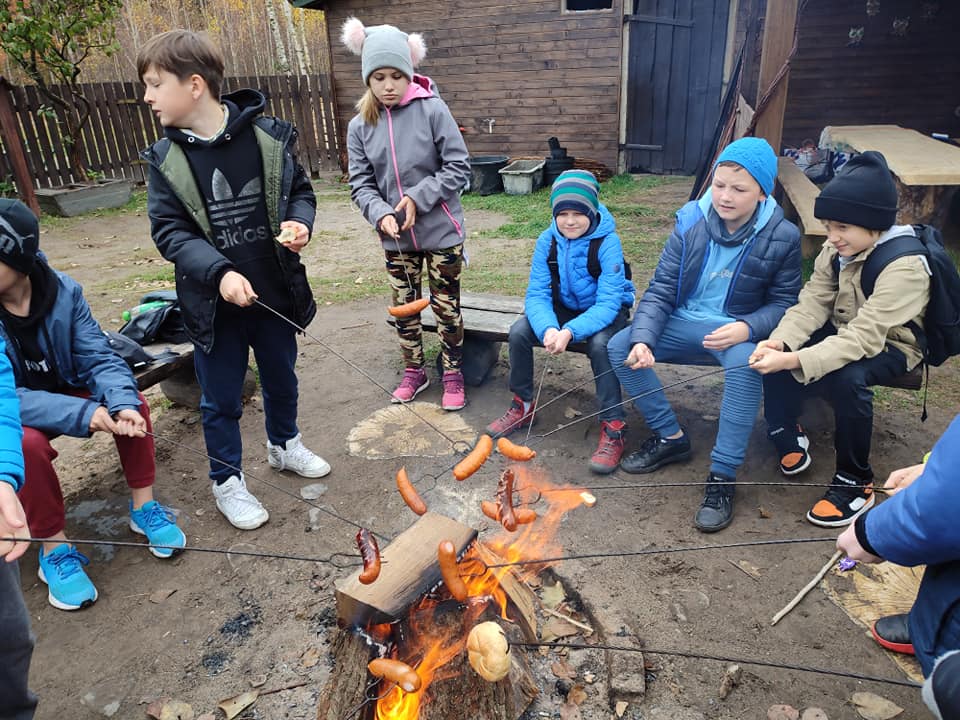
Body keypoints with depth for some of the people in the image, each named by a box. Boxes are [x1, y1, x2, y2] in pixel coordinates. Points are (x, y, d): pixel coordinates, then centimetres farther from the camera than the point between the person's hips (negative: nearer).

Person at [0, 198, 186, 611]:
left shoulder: (62, 291, -16)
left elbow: (98, 358, -17)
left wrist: (122, 403, -37)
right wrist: (81, 413, -39)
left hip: (63, 390, 3)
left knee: (131, 403, -20)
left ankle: (143, 506, -4)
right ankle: (54, 549, -13)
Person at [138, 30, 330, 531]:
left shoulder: (268, 137, -8)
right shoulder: (165, 159, -7)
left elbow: (300, 190, 5)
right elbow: (168, 230, -9)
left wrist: (299, 224, -17)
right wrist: (219, 273, -24)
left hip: (275, 293, 1)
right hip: (213, 301, -1)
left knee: (281, 378, 21)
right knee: (221, 399, 11)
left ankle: (284, 444, 48)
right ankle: (227, 481, 32)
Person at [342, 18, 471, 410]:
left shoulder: (432, 109, -11)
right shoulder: (360, 126, -1)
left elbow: (458, 168, -11)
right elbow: (360, 183, 0)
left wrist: (417, 198, -19)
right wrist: (380, 214, -19)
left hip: (440, 231, -4)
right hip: (395, 236, 4)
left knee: (446, 304, 7)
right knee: (403, 304, 15)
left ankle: (453, 375, 25)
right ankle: (413, 371, 34)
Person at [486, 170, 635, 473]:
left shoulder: (607, 242, -24)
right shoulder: (547, 240, -12)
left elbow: (608, 303, -29)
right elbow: (537, 295, -15)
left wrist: (570, 331, -44)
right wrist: (548, 328, -37)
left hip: (606, 311, -4)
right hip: (564, 307, 4)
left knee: (600, 343, -35)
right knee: (519, 331, -18)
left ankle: (613, 427, -20)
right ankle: (523, 406, 2)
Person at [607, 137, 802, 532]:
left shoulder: (781, 237, -10)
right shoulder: (691, 222, -5)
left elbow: (784, 303, -4)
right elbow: (660, 290, -6)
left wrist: (747, 328, -27)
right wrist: (643, 340, -24)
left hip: (738, 334, -3)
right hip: (684, 324, 4)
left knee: (745, 362, -37)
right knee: (619, 346, -17)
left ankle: (722, 475, -24)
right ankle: (671, 437, -1)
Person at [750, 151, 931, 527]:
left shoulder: (905, 266, -29)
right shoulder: (837, 249, -8)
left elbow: (864, 338, -38)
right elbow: (812, 303, -15)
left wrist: (793, 361, -49)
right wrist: (779, 342, -35)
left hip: (888, 345, -6)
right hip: (844, 332, 6)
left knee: (847, 378, -37)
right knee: (774, 353, -20)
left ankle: (855, 482, -16)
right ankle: (787, 434, 4)